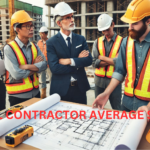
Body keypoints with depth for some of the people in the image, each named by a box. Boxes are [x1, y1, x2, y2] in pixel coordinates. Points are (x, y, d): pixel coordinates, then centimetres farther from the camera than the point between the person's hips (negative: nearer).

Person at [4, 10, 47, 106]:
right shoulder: (9, 48, -13)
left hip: (35, 92, 6)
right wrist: (35, 65, -10)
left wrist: (27, 66, -21)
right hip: (18, 96, -5)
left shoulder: (34, 47, 5)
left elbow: (44, 64, -8)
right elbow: (17, 74, -22)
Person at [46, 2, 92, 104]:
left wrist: (70, 61, -18)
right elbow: (54, 68, -18)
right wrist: (78, 61, -12)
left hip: (80, 87, 3)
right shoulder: (51, 43, -8)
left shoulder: (81, 39, 4)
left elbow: (89, 60, -7)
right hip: (61, 89, -3)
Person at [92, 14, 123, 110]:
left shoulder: (121, 41, -5)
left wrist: (102, 57, -8)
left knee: (116, 109, 10)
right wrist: (112, 60, -15)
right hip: (99, 80, 3)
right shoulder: (97, 42, 4)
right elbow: (95, 62, -5)